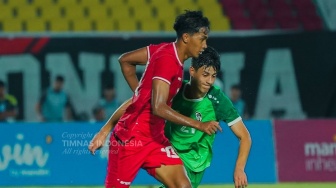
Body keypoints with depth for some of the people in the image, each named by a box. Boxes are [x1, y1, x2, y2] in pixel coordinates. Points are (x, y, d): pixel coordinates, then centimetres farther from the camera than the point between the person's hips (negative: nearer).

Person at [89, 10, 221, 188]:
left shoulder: (166, 50, 4)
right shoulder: (167, 60, -23)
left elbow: (125, 60, 17)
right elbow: (159, 108, -32)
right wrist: (198, 125, -32)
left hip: (155, 137, 9)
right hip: (130, 139, -9)